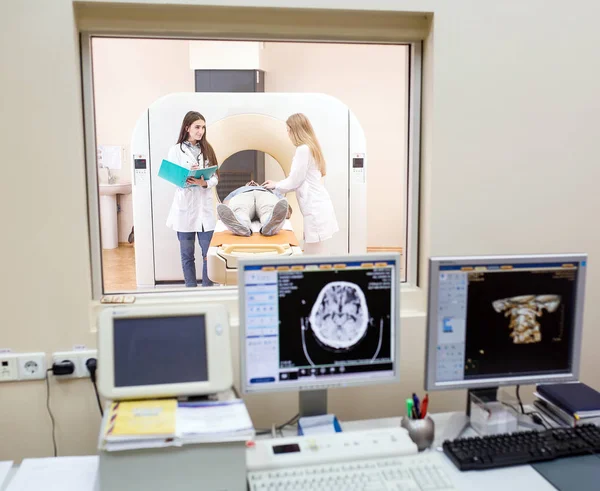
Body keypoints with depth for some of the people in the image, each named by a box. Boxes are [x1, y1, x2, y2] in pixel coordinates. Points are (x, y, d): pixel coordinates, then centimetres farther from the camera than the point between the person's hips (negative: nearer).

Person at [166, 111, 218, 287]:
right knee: (187, 255, 8)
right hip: (185, 207, -2)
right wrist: (187, 176, -21)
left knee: (208, 253, 2)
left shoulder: (207, 149, 9)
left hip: (205, 207, 2)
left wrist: (205, 183, -16)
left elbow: (215, 177, 5)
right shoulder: (176, 150, 1)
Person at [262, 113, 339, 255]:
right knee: (311, 254, 11)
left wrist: (276, 186, 7)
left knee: (316, 255, -6)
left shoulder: (303, 149, -12)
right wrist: (277, 185, 21)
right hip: (316, 206, 10)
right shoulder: (310, 147, 18)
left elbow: (295, 180, -10)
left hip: (315, 208, -10)